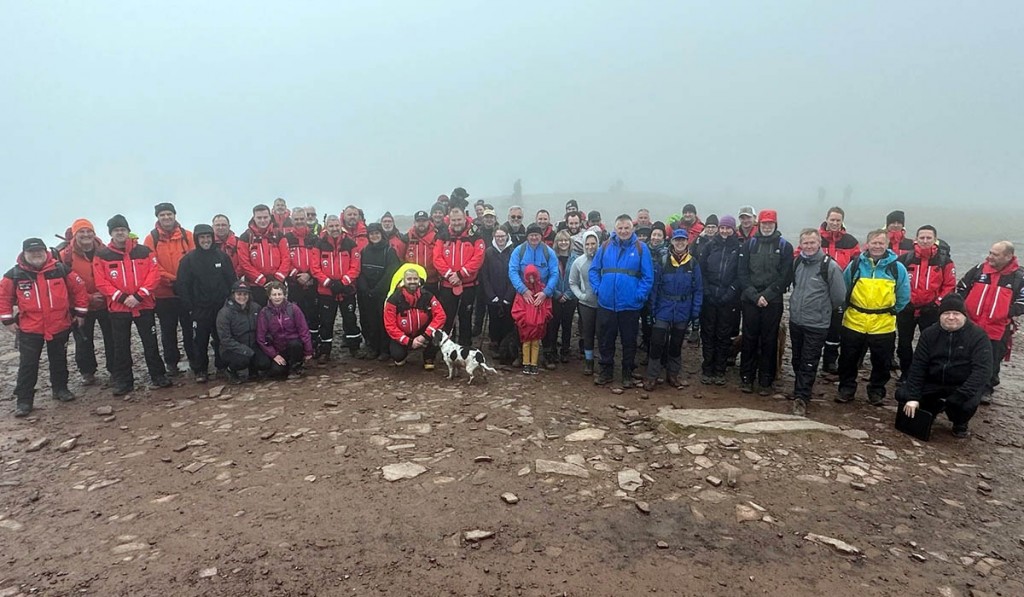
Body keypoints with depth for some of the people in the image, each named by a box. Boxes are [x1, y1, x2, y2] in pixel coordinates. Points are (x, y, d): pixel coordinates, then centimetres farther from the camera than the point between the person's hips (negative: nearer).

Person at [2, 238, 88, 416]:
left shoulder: (61, 269, -4)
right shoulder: (15, 274, -4)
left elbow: (79, 288, 4)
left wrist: (80, 312, 5)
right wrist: (7, 320, 3)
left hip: (60, 326, 1)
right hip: (29, 329, -1)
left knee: (59, 360, 15)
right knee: (28, 364, 1)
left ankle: (60, 389, 31)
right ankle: (24, 400, 9)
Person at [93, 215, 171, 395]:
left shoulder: (144, 251, 2)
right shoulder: (102, 255, 1)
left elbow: (154, 275, -5)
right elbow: (101, 283, -4)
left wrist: (138, 296, -14)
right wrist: (122, 297, -14)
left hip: (144, 305, 0)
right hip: (118, 308, 0)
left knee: (151, 342, 6)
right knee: (121, 346, 8)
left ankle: (158, 375, 17)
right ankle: (123, 381, 17)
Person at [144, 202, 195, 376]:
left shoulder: (187, 235, 2)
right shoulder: (152, 238, -1)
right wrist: (171, 279, -16)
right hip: (164, 294, 0)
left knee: (189, 327, 9)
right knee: (168, 330, 10)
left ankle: (194, 359, 20)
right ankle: (171, 363, 20)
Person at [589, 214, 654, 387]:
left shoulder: (641, 248, -4)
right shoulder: (605, 246, 2)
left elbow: (648, 276, -5)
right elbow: (593, 270, 7)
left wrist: (640, 295, -11)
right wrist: (598, 289, -3)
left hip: (630, 305, -2)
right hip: (606, 304, 2)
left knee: (629, 341, 10)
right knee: (606, 339, 11)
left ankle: (627, 373, 24)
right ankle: (606, 371, 25)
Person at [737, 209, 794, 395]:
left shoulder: (785, 246, 3)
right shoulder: (749, 244, 6)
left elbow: (785, 276, -3)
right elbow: (742, 273, 1)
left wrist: (767, 295, -12)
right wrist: (754, 295, -10)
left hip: (773, 301, -1)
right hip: (750, 300, 1)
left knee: (769, 341, 3)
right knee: (749, 339, 5)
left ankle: (766, 381, 10)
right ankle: (746, 378, 14)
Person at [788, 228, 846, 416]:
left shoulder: (830, 266, -13)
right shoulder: (798, 262, 4)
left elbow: (839, 296, -6)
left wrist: (823, 310, 6)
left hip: (816, 325, -5)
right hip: (795, 321, 6)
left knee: (809, 364, -1)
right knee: (797, 361, 16)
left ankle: (801, 398, 5)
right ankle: (802, 392, 32)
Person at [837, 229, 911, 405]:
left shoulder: (897, 267, -3)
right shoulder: (855, 264, -2)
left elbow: (904, 296, 7)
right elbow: (843, 290, 10)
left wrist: (892, 312, 8)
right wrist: (852, 309, 10)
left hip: (884, 325, 0)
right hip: (853, 323, 0)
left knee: (881, 362, 12)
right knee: (848, 359, 9)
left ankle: (877, 391, 29)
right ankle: (846, 388, 24)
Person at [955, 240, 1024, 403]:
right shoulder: (980, 269, 0)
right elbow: (961, 288, 9)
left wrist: (1005, 314, -11)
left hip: (998, 330, -2)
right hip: (971, 326, 2)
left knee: (992, 363, 11)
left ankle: (986, 390, 28)